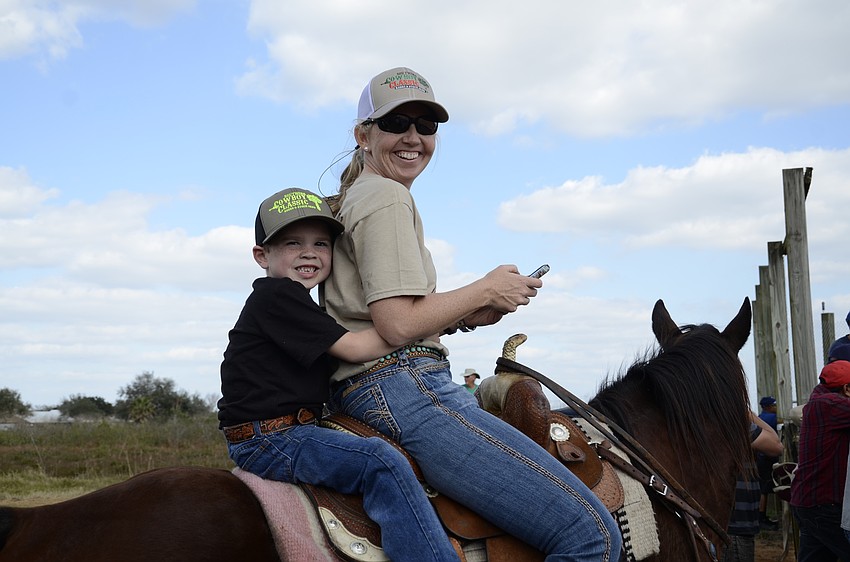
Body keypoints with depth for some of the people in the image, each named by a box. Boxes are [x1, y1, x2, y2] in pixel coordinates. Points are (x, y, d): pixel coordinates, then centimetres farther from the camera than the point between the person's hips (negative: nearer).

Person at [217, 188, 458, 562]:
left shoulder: (296, 306, 21)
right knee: (382, 461, -26)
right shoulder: (277, 296, -12)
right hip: (266, 440, -11)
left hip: (292, 432, 11)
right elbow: (353, 348, -15)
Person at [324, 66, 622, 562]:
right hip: (404, 387, -11)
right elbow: (399, 324, -18)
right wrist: (485, 291, -6)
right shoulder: (387, 197, -8)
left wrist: (465, 316, 10)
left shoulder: (355, 197, 23)